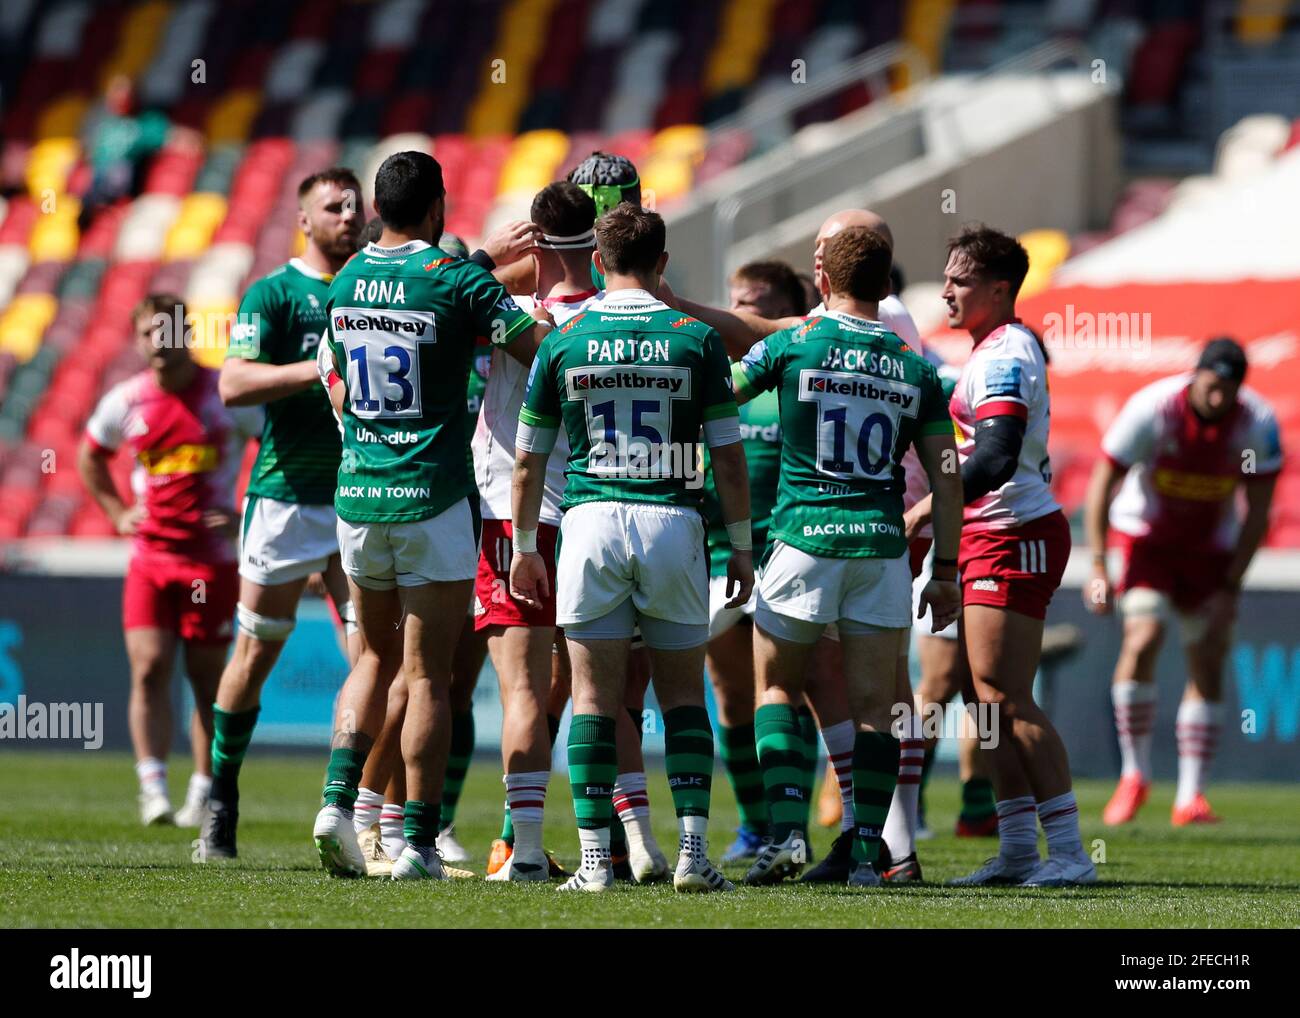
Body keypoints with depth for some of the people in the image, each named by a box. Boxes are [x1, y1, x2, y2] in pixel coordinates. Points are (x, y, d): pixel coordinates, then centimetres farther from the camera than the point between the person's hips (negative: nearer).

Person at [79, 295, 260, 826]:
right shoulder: (126, 400, 4)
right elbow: (89, 457, 22)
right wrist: (118, 513, 12)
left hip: (212, 557, -2)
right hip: (149, 557, 2)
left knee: (206, 677, 4)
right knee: (149, 669, -10)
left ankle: (204, 791, 14)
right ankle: (152, 789, -12)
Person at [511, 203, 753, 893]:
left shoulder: (564, 340, 3)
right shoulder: (697, 338, 0)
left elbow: (528, 458, 8)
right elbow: (727, 455, 1)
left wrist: (524, 547, 18)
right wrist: (741, 545, 10)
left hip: (590, 522, 0)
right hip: (673, 523, 0)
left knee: (594, 697, 4)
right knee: (682, 694, 9)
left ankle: (595, 857, -2)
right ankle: (692, 848, 0)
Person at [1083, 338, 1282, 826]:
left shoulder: (1258, 424, -17)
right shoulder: (1151, 409, -24)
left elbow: (1257, 511, -9)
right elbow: (1102, 485, -16)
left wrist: (1231, 586, -13)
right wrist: (1098, 568, -20)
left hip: (1211, 545, 3)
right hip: (1147, 535, -2)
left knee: (1208, 664, -4)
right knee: (1143, 638, -22)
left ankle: (1190, 796, 1)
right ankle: (1134, 775, -8)